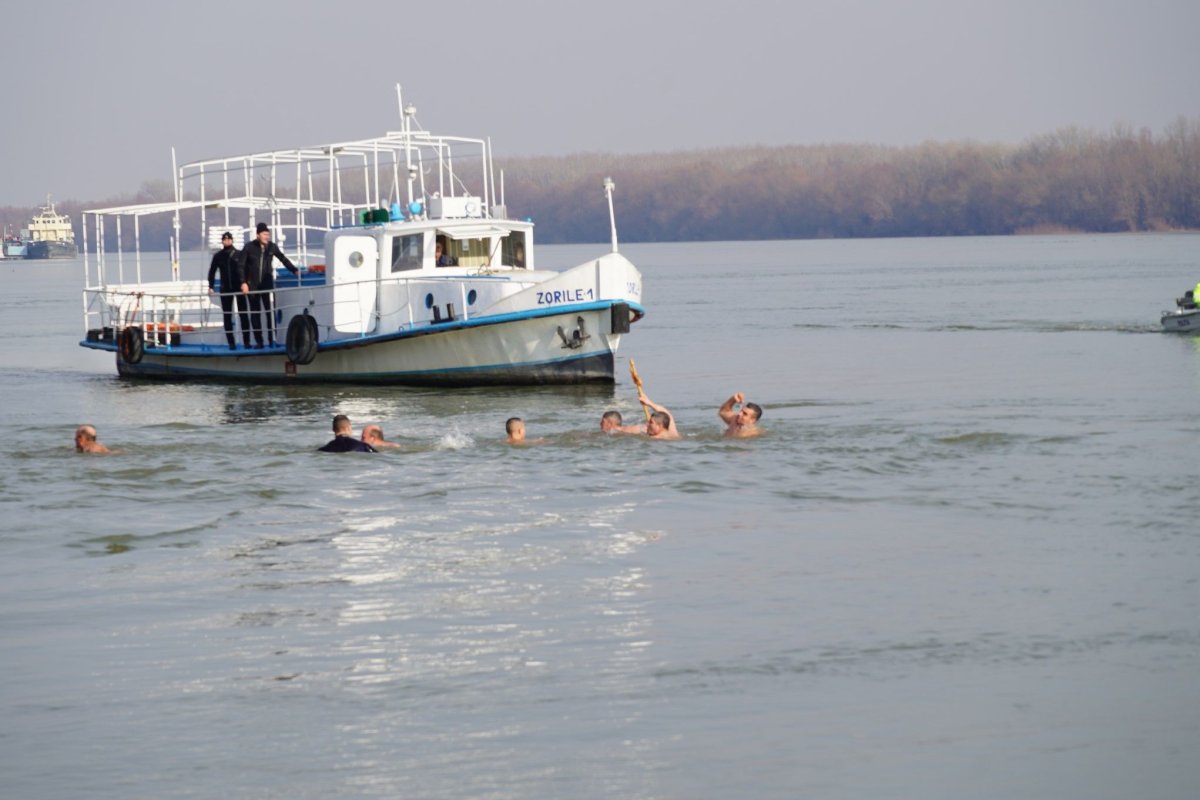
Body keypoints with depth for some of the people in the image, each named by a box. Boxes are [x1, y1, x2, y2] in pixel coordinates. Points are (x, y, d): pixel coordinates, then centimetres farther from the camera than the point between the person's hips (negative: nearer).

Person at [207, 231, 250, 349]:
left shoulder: (239, 254, 2)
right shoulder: (218, 256, 7)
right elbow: (212, 272, 8)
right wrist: (211, 287, 0)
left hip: (239, 288, -2)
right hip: (225, 289, 2)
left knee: (243, 315, -2)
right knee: (227, 316, 2)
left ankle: (246, 341, 0)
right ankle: (231, 342, 6)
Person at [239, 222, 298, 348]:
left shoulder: (272, 247, 0)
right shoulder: (249, 248, -5)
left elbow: (283, 259, 11)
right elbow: (241, 266, -2)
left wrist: (294, 270, 4)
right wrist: (243, 282, -10)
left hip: (267, 284, 1)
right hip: (253, 285, -1)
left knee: (270, 311, -8)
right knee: (255, 313, 3)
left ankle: (272, 340, -6)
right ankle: (258, 341, 7)